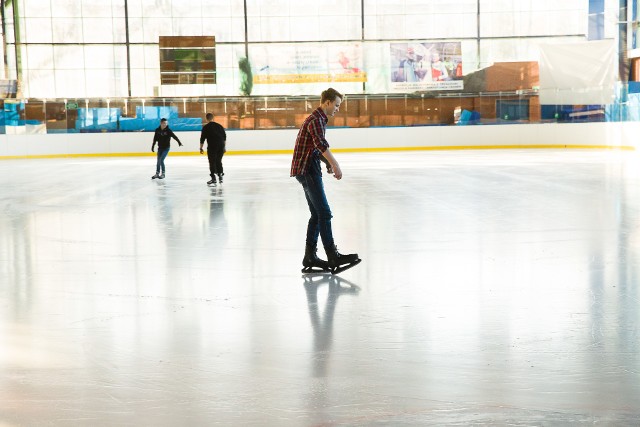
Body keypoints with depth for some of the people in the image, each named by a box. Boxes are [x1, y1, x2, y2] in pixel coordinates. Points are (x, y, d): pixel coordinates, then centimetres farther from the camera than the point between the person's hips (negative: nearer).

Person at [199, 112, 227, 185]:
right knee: (219, 161, 18)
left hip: (212, 146, -4)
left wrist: (201, 148, 7)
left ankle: (213, 179, -4)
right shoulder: (219, 126, 12)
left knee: (212, 162, 0)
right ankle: (220, 176, 21)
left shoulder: (206, 127, -2)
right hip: (221, 146, 4)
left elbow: (202, 138, -2)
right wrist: (224, 147, 20)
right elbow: (224, 137, 14)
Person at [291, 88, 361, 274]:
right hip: (307, 170, -11)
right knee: (324, 213, -11)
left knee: (317, 214, 12)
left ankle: (310, 256, 14)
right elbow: (321, 145, -29)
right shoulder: (316, 120, -14)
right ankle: (333, 256, -12)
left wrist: (328, 163, 10)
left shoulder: (319, 119, 20)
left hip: (310, 170, 11)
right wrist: (335, 164, -34)